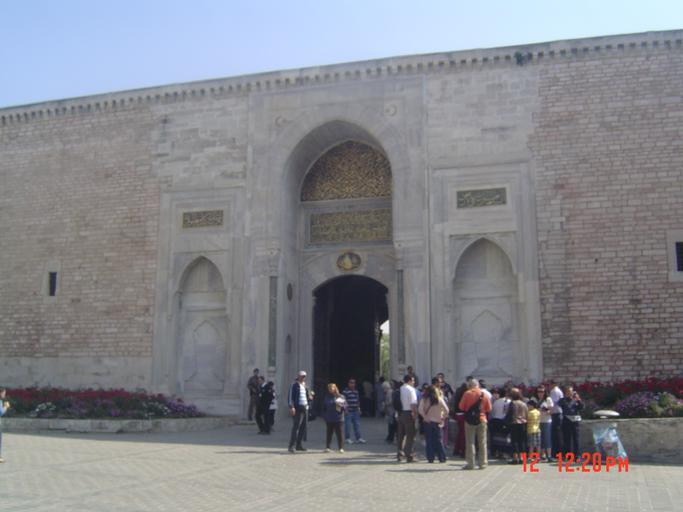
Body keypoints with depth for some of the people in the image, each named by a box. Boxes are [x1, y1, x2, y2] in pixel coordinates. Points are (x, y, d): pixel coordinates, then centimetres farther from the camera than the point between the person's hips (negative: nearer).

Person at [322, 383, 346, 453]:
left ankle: (341, 448, 3)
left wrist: (340, 405, -16)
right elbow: (324, 408, 12)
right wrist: (324, 416, 2)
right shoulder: (327, 397, 9)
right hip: (329, 419, 2)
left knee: (339, 433, -2)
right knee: (329, 433, 6)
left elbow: (345, 406, 4)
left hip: (338, 419, -2)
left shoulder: (341, 397, 5)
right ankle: (327, 447, 15)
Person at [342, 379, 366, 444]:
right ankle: (348, 439, 9)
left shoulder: (356, 391, 14)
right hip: (348, 412, -6)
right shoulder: (345, 391, -9)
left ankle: (359, 438, 12)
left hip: (356, 411, 6)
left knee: (357, 425, 7)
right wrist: (345, 409, -15)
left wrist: (359, 408, 17)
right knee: (347, 425, -1)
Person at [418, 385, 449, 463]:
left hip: (428, 422, 0)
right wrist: (443, 418, 3)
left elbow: (420, 409, -13)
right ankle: (442, 458, 7)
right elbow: (446, 410, -6)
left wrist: (425, 417, -6)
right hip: (437, 422, 1)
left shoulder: (424, 399, -4)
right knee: (438, 440, 7)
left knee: (429, 440, 4)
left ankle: (430, 458, 2)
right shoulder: (439, 399, -3)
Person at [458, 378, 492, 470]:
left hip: (470, 421, -2)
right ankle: (483, 463, 12)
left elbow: (461, 407, -5)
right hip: (482, 420, 2)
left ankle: (470, 463, 0)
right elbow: (489, 409, 5)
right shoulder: (484, 395, 2)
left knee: (470, 442, 2)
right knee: (482, 443, 9)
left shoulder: (467, 394, -6)